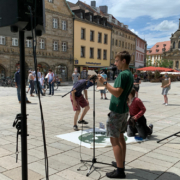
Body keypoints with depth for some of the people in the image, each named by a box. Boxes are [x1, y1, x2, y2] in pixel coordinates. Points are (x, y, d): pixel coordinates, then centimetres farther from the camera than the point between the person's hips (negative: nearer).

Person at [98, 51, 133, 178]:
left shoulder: (123, 74, -18)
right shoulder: (130, 74, 12)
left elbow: (117, 93, -26)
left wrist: (104, 82, -24)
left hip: (117, 110, -10)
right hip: (124, 109, 10)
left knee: (114, 139, -5)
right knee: (120, 137, 19)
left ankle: (120, 171, 0)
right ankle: (122, 163, 32)